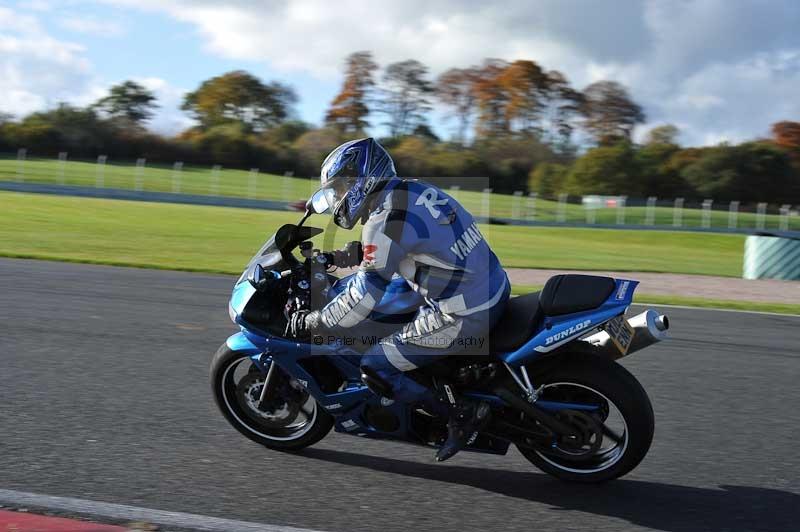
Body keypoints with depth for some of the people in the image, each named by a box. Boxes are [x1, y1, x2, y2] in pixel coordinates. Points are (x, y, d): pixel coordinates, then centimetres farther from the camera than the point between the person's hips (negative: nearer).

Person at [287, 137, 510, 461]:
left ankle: (462, 412, 2)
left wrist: (312, 322, -3)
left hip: (464, 318, -9)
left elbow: (364, 296, -15)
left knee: (374, 369, -2)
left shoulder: (385, 219, -17)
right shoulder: (413, 190, 10)